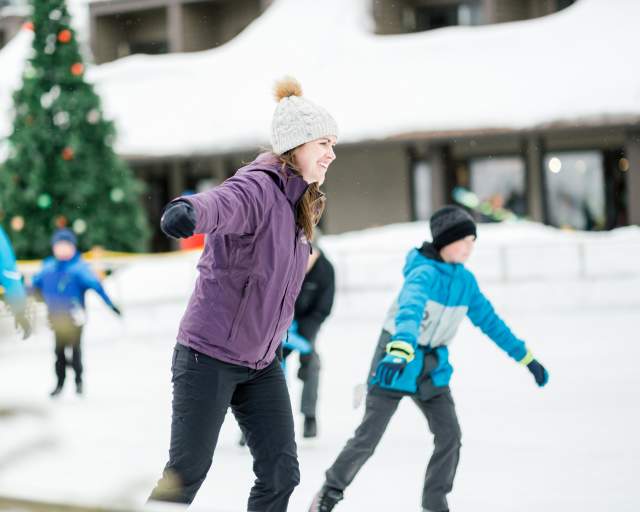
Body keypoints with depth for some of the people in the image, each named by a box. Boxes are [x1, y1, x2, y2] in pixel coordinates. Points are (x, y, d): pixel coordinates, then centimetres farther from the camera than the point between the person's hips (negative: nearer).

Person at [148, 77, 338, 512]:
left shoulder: (301, 204, 9)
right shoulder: (257, 188, -18)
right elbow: (222, 203, -43)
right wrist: (189, 211, -66)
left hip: (261, 363, 8)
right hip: (209, 354, -8)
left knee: (281, 473, 1)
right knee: (186, 474, -3)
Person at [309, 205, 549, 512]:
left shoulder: (465, 281, 0)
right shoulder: (425, 273, -24)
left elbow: (489, 321, 11)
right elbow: (410, 309, -43)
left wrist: (525, 357, 12)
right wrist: (400, 350, -62)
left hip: (432, 369, 6)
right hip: (395, 363, -6)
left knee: (450, 436, -5)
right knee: (368, 437, -1)